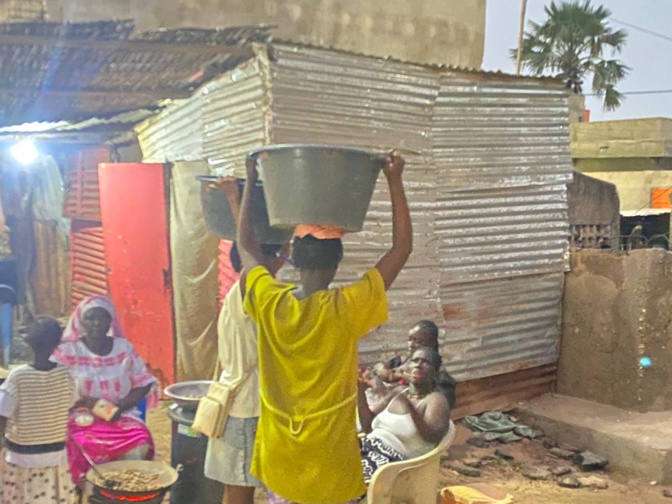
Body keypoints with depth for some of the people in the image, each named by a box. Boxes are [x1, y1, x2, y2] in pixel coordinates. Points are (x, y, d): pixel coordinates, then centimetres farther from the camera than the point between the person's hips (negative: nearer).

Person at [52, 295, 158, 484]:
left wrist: (121, 406, -10)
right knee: (86, 447, -33)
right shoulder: (67, 351, 0)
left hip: (122, 417, 2)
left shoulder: (124, 347, 7)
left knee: (139, 447, -27)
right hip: (81, 419, -1)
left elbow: (143, 384, 8)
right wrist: (85, 402, -19)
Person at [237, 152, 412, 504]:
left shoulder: (270, 304, -13)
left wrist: (251, 182, 9)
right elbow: (402, 247, -14)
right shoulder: (346, 309, -21)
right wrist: (394, 180, -8)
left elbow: (245, 244, 5)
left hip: (279, 455, 4)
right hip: (329, 455, -3)